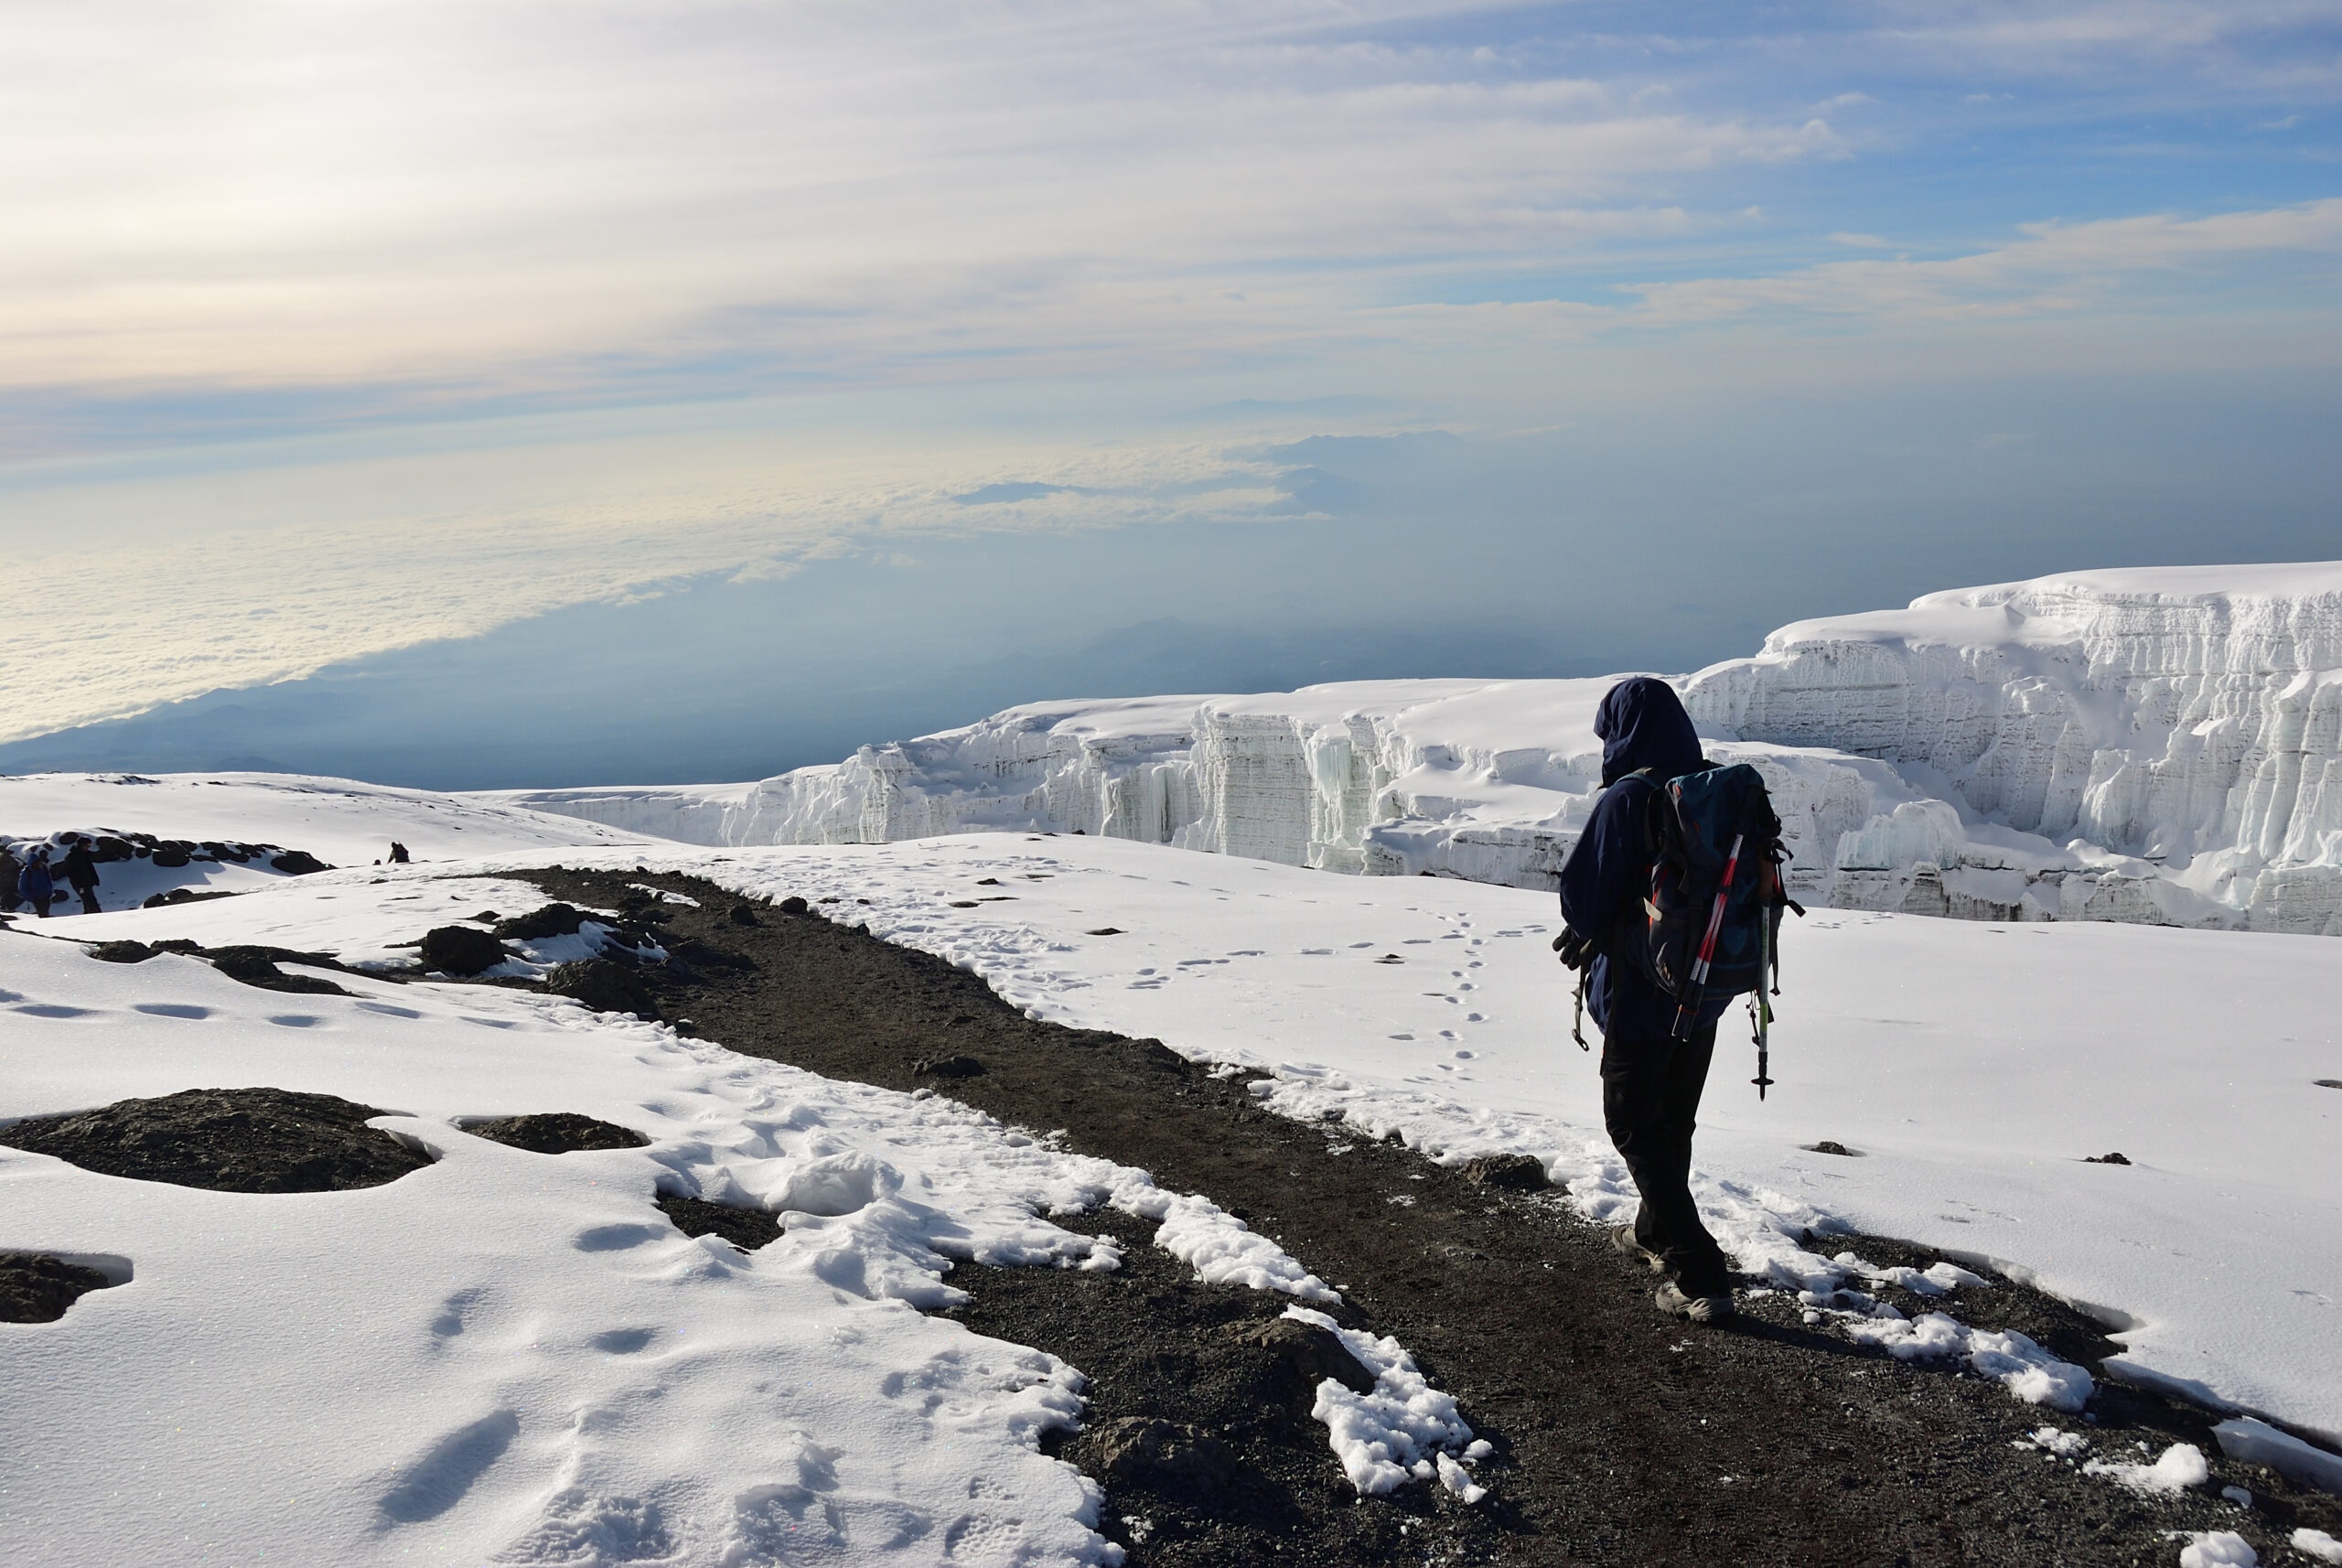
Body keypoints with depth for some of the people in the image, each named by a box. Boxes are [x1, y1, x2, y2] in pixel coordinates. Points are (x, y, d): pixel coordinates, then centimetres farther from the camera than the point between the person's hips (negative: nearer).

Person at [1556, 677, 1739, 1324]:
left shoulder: (1627, 798, -21)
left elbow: (1582, 894, -16)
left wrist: (1588, 935, 5)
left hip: (1640, 990, -7)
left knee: (1634, 1125, 3)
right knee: (1675, 1119, 22)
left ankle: (1699, 1275, -3)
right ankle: (1657, 1232, 41)